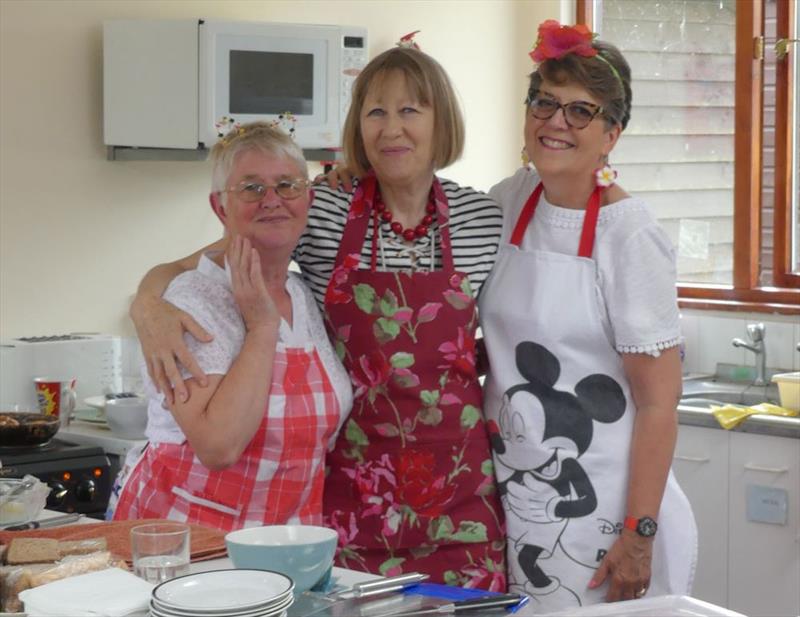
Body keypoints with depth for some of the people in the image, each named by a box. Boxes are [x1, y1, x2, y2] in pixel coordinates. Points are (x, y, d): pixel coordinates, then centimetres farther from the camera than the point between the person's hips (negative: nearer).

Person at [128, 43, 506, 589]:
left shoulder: (484, 219, 1)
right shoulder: (320, 214, -3)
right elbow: (184, 269, -3)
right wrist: (150, 303, -24)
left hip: (456, 484, 1)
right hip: (352, 478, -1)